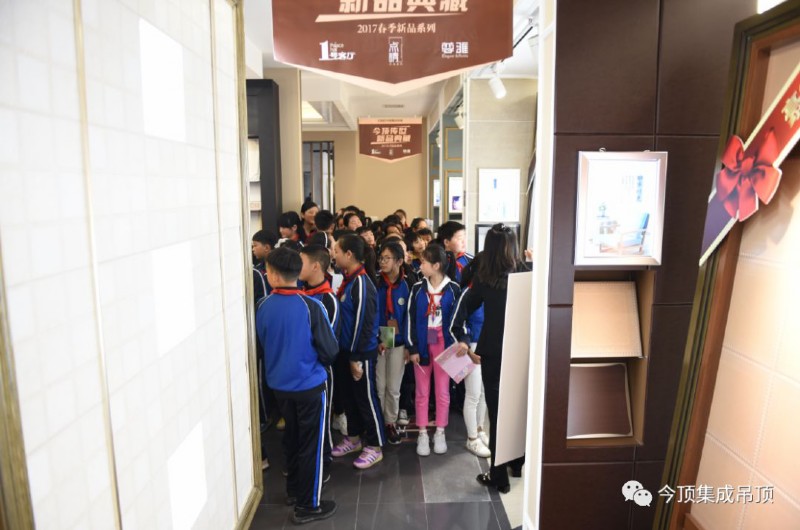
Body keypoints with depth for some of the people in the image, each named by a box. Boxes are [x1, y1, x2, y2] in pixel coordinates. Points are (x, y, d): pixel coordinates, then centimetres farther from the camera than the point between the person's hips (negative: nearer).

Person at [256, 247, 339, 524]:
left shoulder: (263, 306, -8)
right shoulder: (311, 306, -20)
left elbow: (263, 342, 7)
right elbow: (330, 350, -14)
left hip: (279, 384, 5)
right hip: (310, 384, -5)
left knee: (292, 438, 22)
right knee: (311, 444, 9)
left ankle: (293, 490, 39)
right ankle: (307, 506, 20)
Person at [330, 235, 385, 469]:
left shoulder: (362, 284, -21)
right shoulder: (348, 280, 7)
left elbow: (364, 324, -22)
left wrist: (357, 357, -19)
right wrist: (347, 353, 14)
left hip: (361, 353, -9)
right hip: (345, 349, 9)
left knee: (366, 397, 5)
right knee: (349, 395, 20)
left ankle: (375, 446, 20)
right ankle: (354, 438, 37)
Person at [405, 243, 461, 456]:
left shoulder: (453, 289, -6)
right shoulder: (417, 288, -1)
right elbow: (411, 320, -1)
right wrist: (412, 348, -5)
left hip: (443, 344, -1)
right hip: (422, 343, 1)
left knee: (443, 391, 9)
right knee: (422, 392, 9)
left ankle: (440, 434, 24)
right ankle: (422, 435, 21)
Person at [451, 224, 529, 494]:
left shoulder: (485, 276, -7)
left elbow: (465, 308, -13)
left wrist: (463, 340, -15)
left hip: (493, 350, -2)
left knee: (497, 409, 8)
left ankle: (499, 476, 17)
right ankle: (517, 463, 37)